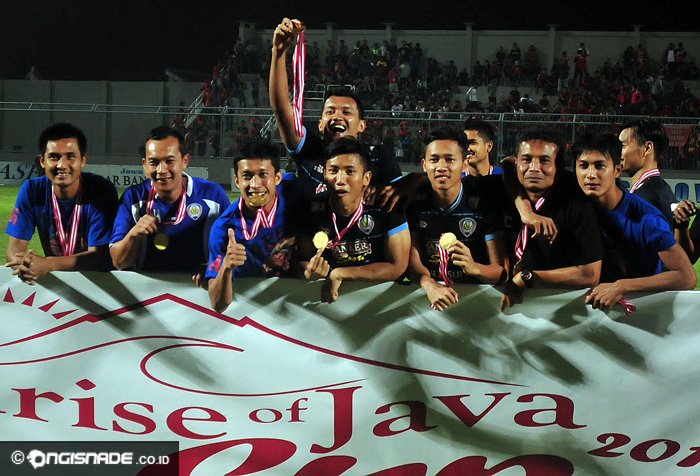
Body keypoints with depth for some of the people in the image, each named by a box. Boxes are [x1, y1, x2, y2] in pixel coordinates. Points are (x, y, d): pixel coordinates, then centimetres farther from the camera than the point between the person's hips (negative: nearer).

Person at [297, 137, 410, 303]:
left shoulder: (386, 209, -11)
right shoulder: (312, 211, -4)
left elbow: (397, 267, -11)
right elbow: (302, 262, 3)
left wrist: (339, 274, -16)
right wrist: (309, 273, -21)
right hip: (326, 298, 2)